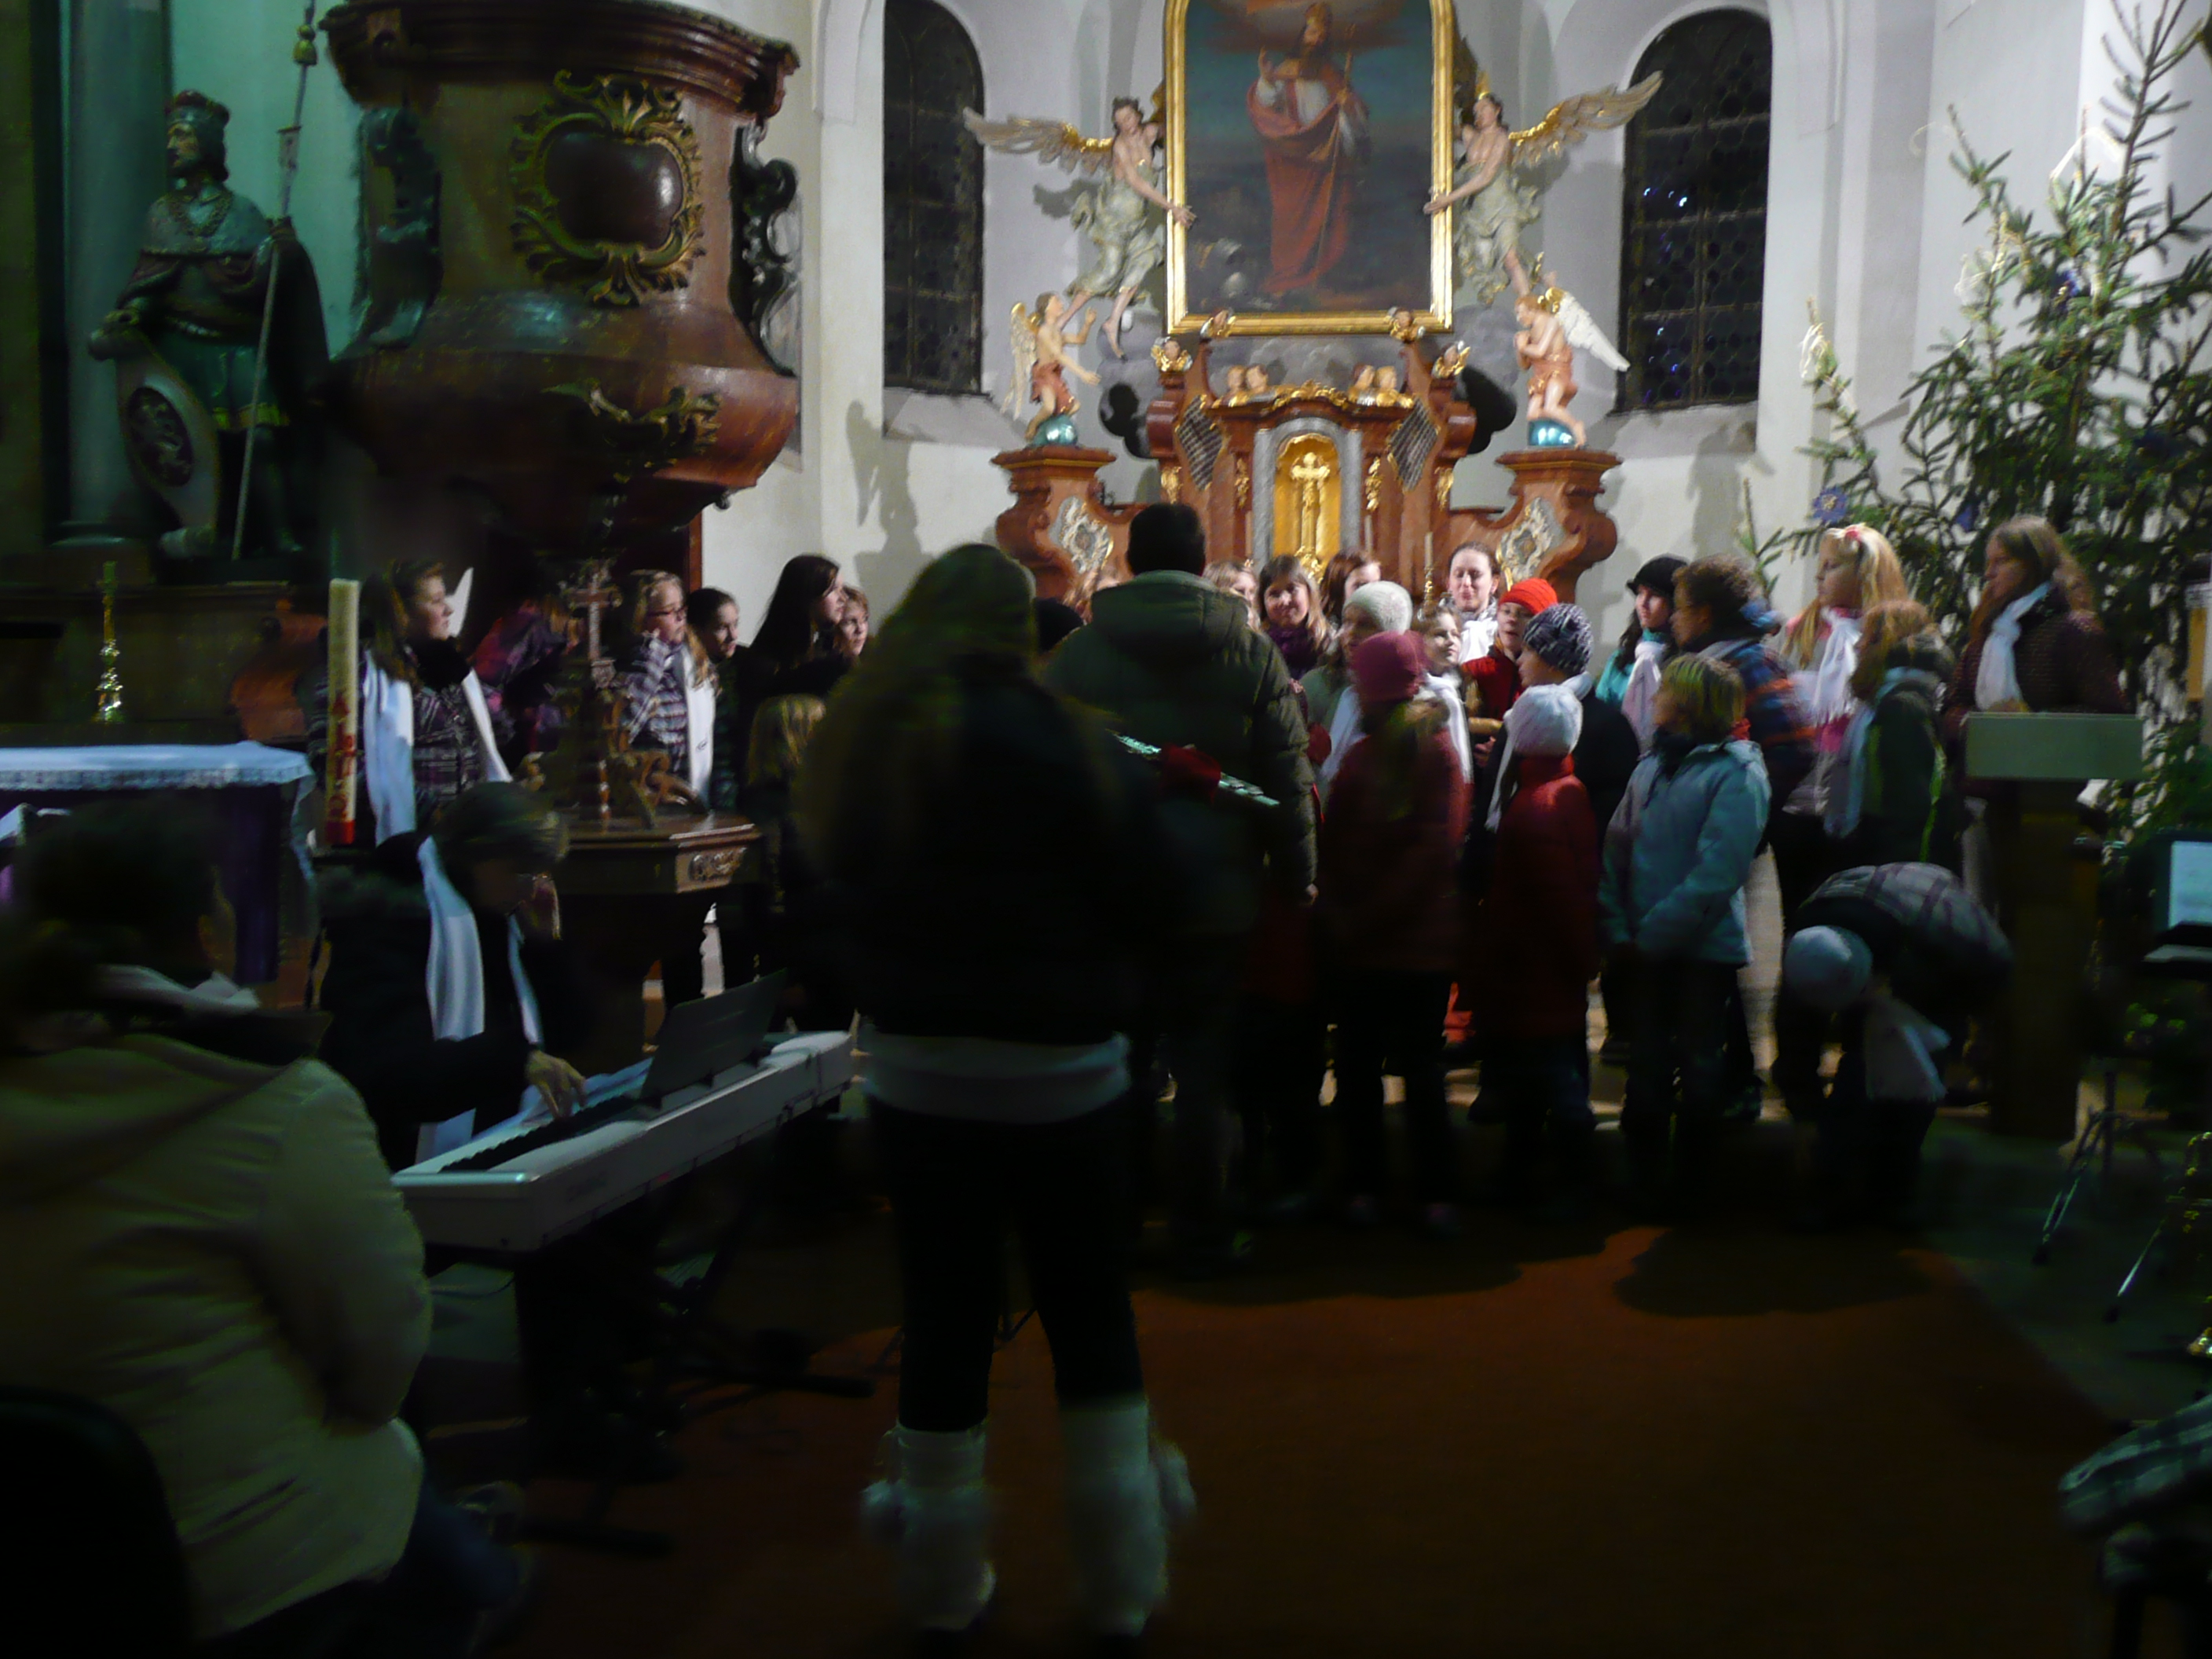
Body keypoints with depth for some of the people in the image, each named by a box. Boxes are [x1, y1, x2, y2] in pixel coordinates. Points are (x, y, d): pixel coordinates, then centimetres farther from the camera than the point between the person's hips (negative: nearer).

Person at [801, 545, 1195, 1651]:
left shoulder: (852, 748, 0)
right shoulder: (1061, 745, -14)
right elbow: (1153, 897, -10)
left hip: (912, 1075, 4)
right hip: (1057, 1079, -3)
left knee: (943, 1320, 13)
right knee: (1092, 1319, 11)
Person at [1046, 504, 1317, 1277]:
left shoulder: (1078, 655, -4)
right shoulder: (1253, 655, -4)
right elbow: (1288, 784, -4)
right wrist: (1294, 880, 5)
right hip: (1217, 900, 0)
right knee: (1202, 1069, 10)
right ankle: (1200, 1234, 17)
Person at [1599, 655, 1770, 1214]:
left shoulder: (1736, 774, -12)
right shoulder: (1653, 764, 7)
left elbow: (1715, 875, -20)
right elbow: (1617, 846, 5)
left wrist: (1652, 933, -20)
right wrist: (1616, 927, -6)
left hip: (1705, 946, -5)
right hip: (1650, 948, 5)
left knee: (1700, 1067, 9)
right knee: (1648, 1063, 12)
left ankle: (1688, 1184, 24)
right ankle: (1643, 1178, 25)